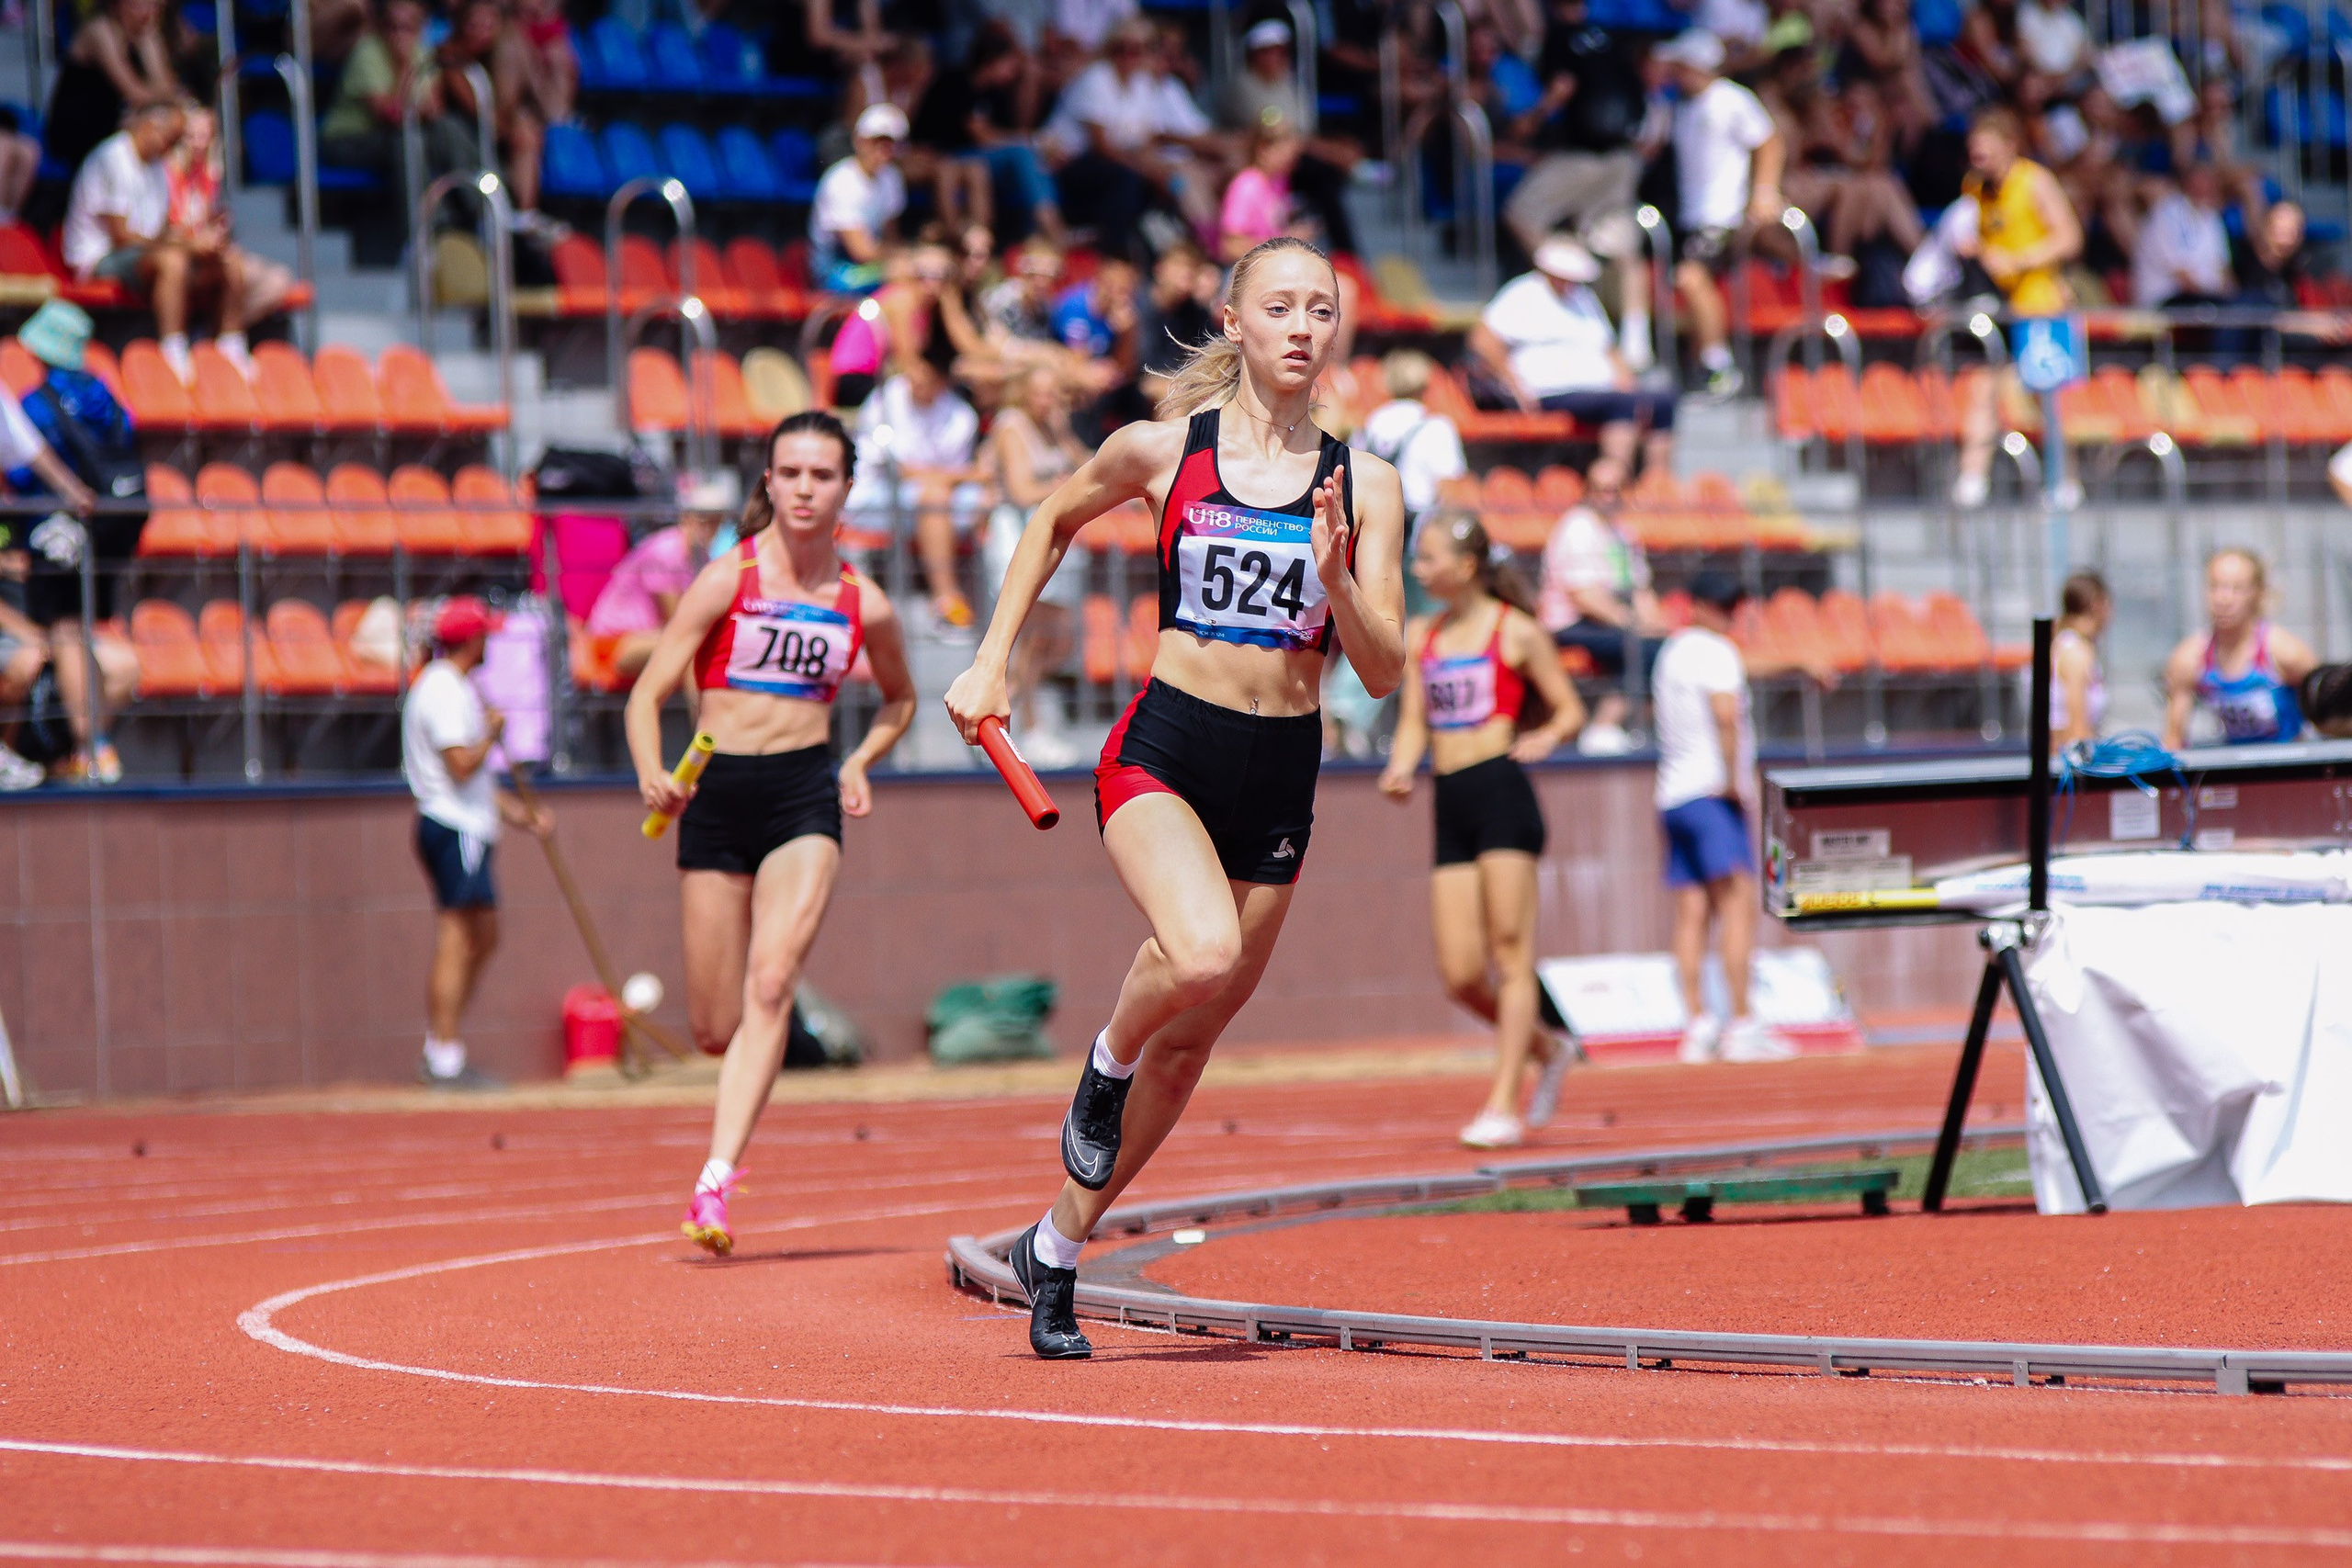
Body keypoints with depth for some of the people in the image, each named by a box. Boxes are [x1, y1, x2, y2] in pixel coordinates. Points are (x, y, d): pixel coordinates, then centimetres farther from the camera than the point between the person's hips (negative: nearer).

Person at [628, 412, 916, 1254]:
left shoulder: (864, 605, 7)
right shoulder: (728, 579, -1)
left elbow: (900, 698, 26)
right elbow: (648, 692, -3)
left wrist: (860, 761, 8)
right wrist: (652, 776, -22)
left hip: (806, 796, 1)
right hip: (716, 794, -1)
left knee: (771, 985, -21)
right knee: (715, 1028, 2)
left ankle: (715, 1182, -25)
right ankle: (742, 1109, 40)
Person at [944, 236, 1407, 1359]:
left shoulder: (1364, 487, 1)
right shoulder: (1164, 450, -2)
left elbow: (1384, 671, 0)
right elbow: (1054, 521, 17)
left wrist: (1336, 579, -19)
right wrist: (990, 664, 12)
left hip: (1281, 776, 3)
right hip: (1163, 751, -3)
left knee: (1189, 1040, 9)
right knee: (1204, 953, -32)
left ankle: (1055, 1249, 29)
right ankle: (1106, 1062, 2)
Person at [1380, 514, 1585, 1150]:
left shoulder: (1515, 631, 1)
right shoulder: (1421, 635, 17)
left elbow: (1570, 709, 5)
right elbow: (1414, 720, 16)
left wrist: (1546, 737, -16)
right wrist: (1401, 769, -3)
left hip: (1501, 792, -6)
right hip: (1450, 807, 6)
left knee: (1511, 955, -6)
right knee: (1460, 976, 0)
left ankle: (1503, 1107, -5)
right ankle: (1547, 1051, 24)